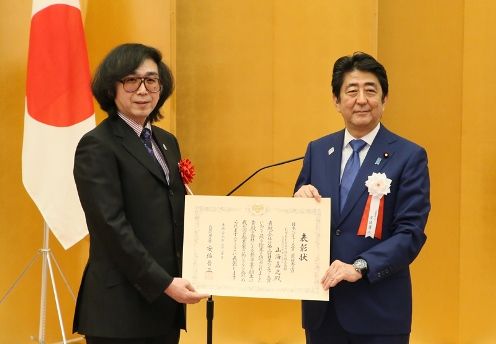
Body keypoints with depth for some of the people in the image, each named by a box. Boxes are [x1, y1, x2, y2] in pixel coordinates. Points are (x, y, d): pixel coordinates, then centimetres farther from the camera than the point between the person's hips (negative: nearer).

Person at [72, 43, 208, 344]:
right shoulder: (97, 146, -9)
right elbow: (111, 227, -16)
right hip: (121, 307, -7)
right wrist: (164, 283, -17)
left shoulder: (167, 142, 14)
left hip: (166, 302, 7)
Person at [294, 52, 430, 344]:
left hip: (379, 309, -3)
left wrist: (360, 267, -24)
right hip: (321, 305, 4)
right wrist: (300, 200, -10)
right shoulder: (317, 150, 8)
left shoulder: (410, 156, -5)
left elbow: (411, 233, -11)